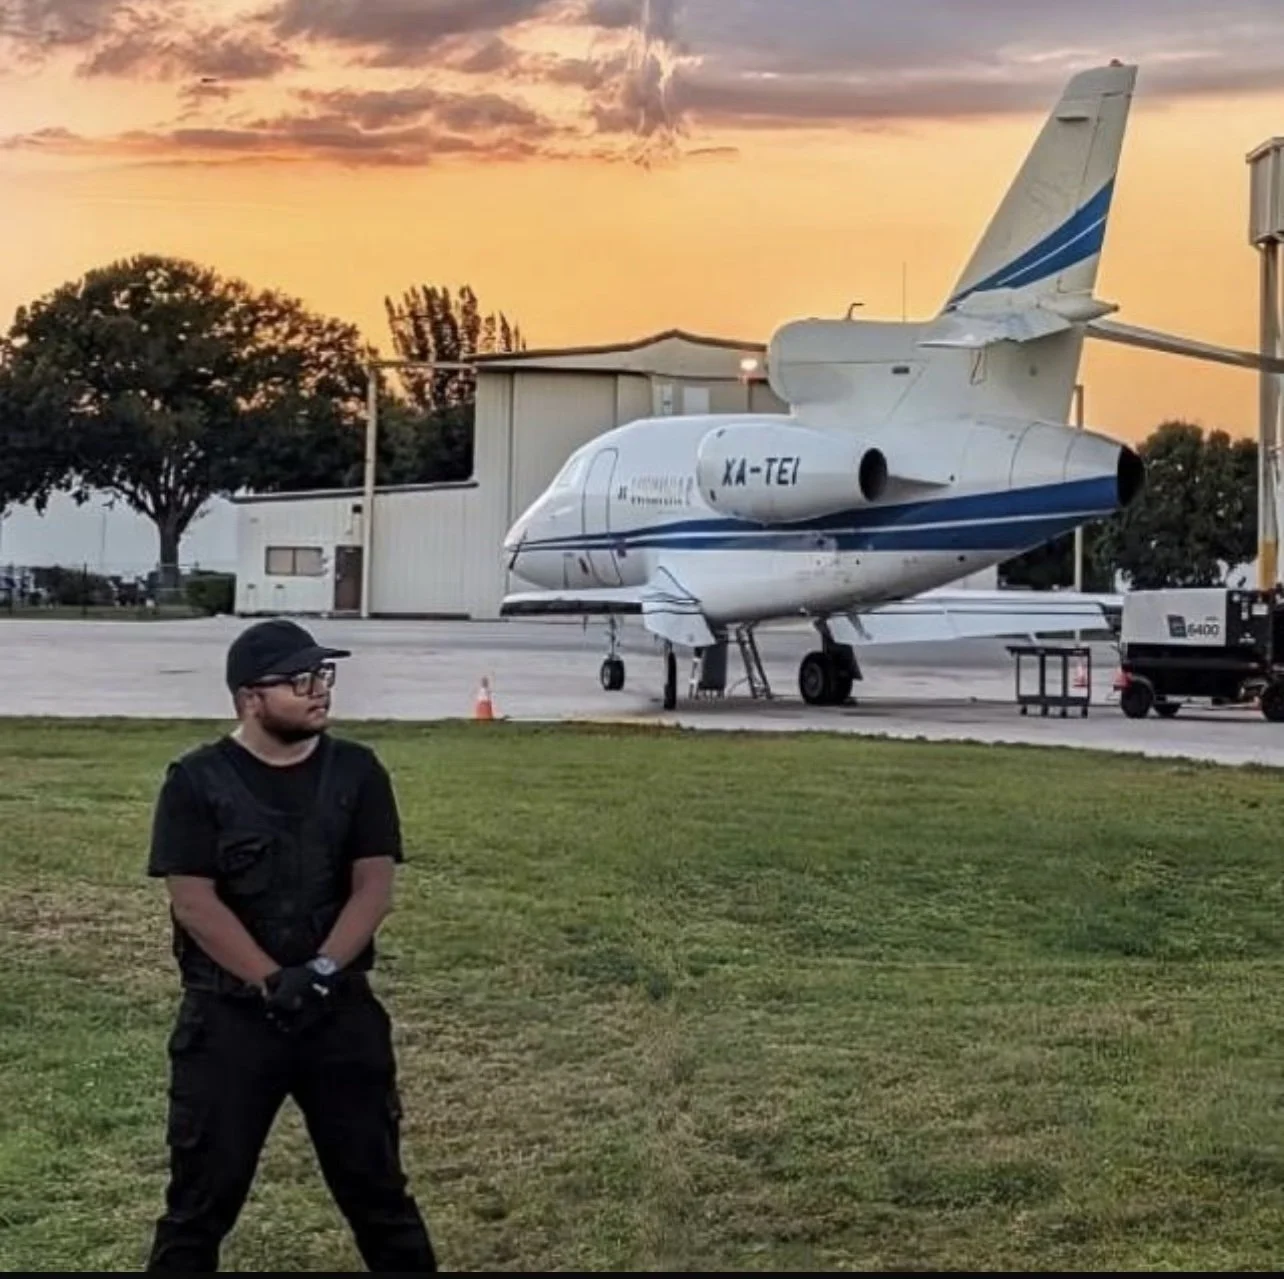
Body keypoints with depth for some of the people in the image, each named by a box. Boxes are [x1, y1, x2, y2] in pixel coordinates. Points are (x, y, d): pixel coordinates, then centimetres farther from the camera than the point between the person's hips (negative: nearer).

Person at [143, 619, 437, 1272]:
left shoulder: (357, 771, 2)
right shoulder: (196, 781, -6)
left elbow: (373, 887, -3)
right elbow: (194, 901, -12)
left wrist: (320, 972, -18)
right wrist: (272, 983, -19)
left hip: (339, 1008, 2)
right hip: (227, 1014, -2)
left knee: (375, 1180, 11)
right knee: (204, 1189, 4)